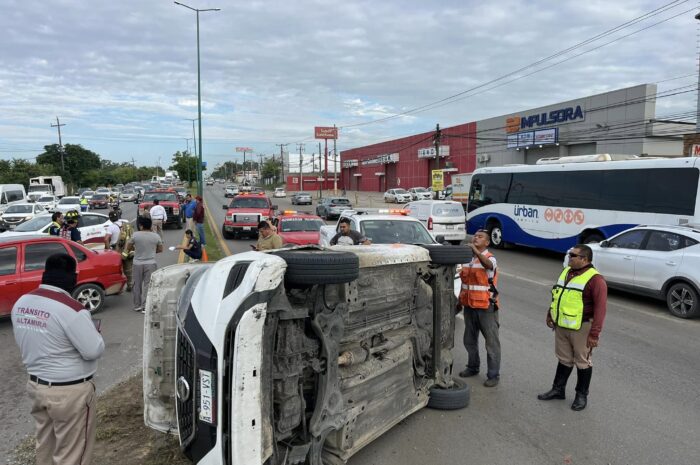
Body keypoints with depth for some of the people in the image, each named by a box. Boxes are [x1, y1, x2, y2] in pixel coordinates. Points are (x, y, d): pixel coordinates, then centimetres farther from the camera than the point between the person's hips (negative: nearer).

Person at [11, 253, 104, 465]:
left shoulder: (21, 303, -1)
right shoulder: (70, 309, -25)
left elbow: (24, 343, 11)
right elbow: (94, 351, -20)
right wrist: (93, 333, -1)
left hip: (35, 384, 8)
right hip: (70, 391, -8)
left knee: (45, 446, 24)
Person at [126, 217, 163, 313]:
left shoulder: (135, 235, -7)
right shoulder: (156, 236, -4)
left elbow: (128, 248, 2)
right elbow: (160, 249, 6)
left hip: (137, 263, 0)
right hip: (150, 264, 0)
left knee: (137, 285, 14)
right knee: (148, 285, 3)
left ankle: (137, 306, 23)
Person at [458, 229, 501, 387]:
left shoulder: (490, 258, -11)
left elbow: (488, 264, -37)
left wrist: (476, 251, -54)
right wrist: (461, 299, 16)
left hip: (486, 307, -6)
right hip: (469, 305, 7)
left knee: (492, 342, 3)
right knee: (469, 340, 19)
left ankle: (493, 375, 14)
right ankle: (473, 367, 37)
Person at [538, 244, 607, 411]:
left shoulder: (595, 279, -17)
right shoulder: (566, 272, 9)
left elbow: (600, 308, -21)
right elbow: (556, 295, 19)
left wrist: (594, 334, -23)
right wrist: (550, 314, 21)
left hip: (581, 328, -7)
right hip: (561, 325, 7)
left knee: (582, 361, 8)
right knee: (564, 359, 18)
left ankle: (582, 395, 23)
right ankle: (558, 389, 30)